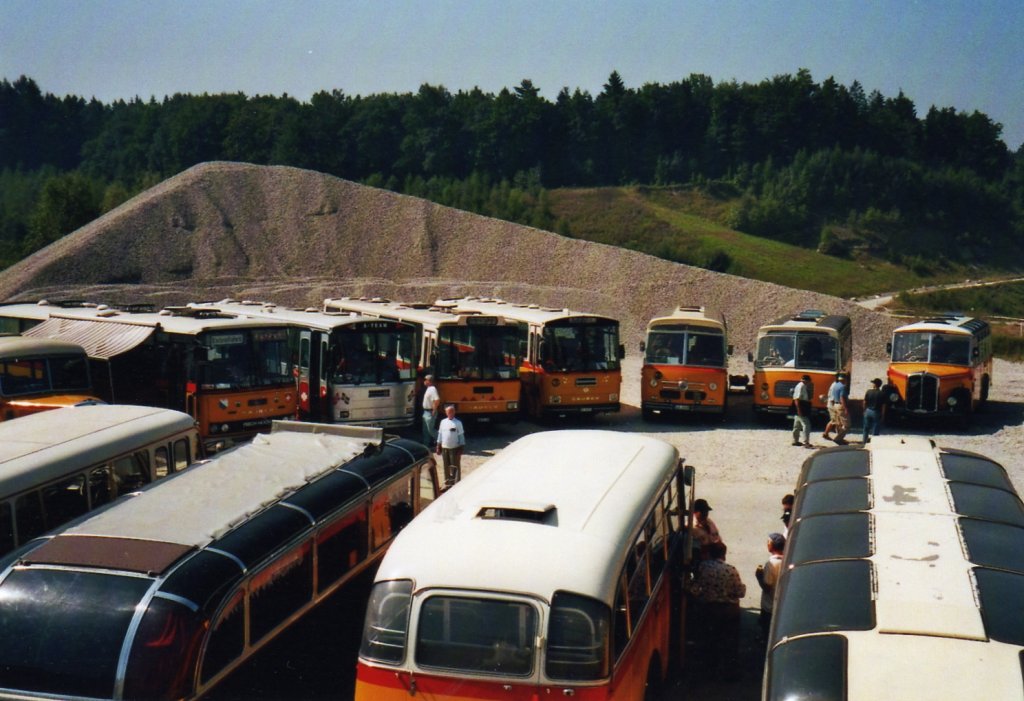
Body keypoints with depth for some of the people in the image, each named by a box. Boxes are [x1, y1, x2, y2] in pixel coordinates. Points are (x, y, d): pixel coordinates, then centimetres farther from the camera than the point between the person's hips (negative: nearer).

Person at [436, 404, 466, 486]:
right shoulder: (443, 422, 6)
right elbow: (440, 435, 12)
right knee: (446, 466, 10)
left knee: (455, 466, -2)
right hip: (445, 448, 4)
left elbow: (461, 436, -3)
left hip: (454, 448, -4)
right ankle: (447, 482, 21)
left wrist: (461, 448, -7)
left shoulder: (458, 423, -5)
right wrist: (439, 447, 10)